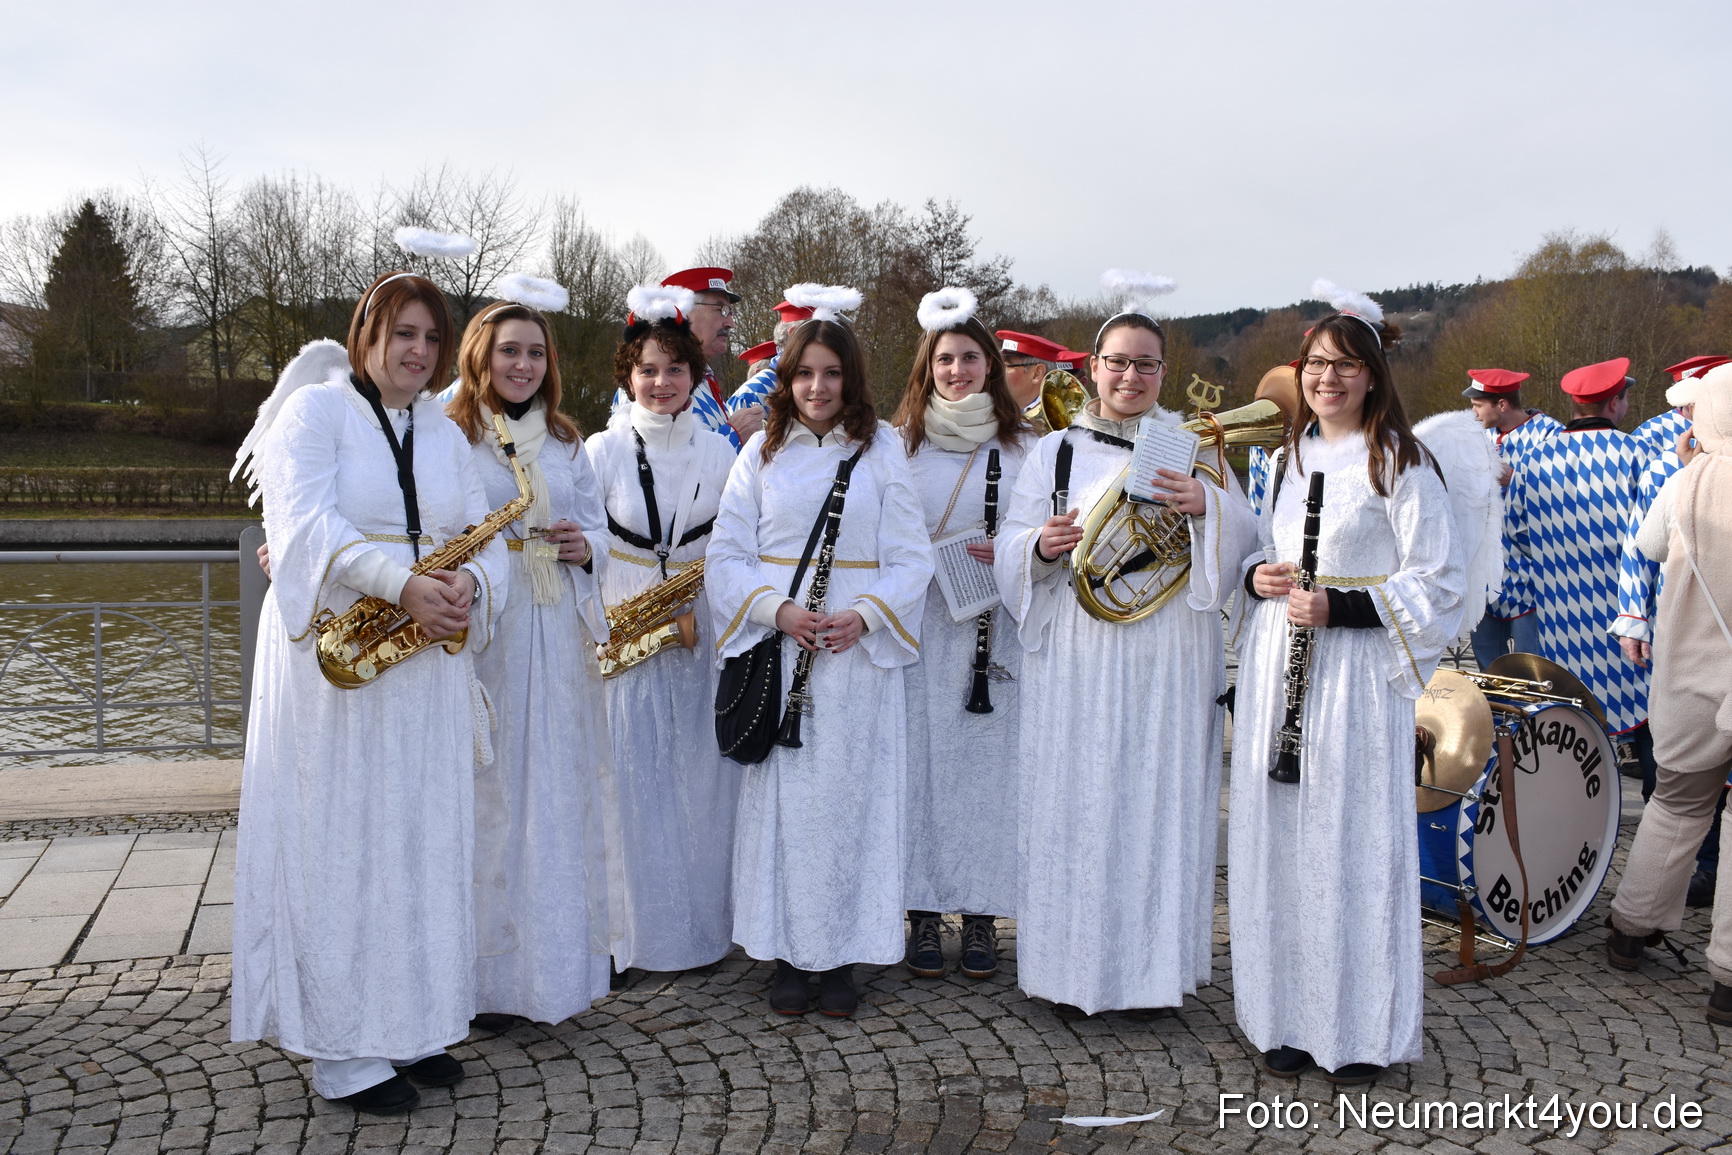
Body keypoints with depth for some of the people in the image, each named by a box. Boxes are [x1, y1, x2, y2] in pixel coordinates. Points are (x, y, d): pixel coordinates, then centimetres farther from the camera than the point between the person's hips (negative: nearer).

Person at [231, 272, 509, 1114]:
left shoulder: (445, 435, 16)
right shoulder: (314, 409, -1)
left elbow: (485, 538, 11)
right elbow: (305, 520, -16)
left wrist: (468, 585, -12)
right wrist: (403, 585, -28)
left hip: (428, 661, 6)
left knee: (424, 842, 9)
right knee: (339, 845, -1)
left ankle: (414, 1026, 20)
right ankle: (343, 1051, 8)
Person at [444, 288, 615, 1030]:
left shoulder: (566, 443, 17)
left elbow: (598, 525, 18)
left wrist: (585, 547, -3)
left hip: (557, 635, 5)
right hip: (480, 632, -4)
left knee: (559, 792, 8)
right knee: (487, 791, -2)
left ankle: (556, 962, 21)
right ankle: (489, 976, 11)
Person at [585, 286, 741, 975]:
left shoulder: (719, 453, 9)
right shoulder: (603, 450, 1)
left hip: (699, 640, 2)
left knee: (699, 781, 6)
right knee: (629, 782, -2)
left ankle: (701, 925, 20)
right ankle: (631, 930, 11)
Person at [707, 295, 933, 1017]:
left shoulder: (881, 450, 6)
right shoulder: (762, 451, 8)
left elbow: (911, 557, 3)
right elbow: (726, 553, 4)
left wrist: (864, 615, -13)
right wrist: (777, 609, -12)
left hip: (859, 652, 0)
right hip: (777, 645, 1)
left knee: (850, 793, 2)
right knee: (782, 794, 1)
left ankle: (841, 956, 14)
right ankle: (789, 955, 13)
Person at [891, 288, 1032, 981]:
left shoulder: (1021, 443, 7)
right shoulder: (901, 441, 6)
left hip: (996, 624, 1)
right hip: (921, 623, 0)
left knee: (988, 760, 2)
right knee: (922, 758, 1)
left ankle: (980, 913, 14)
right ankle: (924, 914, 12)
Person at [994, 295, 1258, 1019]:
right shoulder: (1055, 452, 11)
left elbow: (1245, 539, 2)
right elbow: (1012, 549, 6)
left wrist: (1208, 506, -18)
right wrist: (1042, 546, -16)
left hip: (1168, 659, 0)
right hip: (1077, 656, 0)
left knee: (1158, 798, 2)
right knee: (1076, 797, 0)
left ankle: (1149, 965, 15)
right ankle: (1073, 967, 12)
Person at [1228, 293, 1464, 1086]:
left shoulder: (1398, 463, -4)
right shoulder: (1288, 458, 15)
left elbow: (1438, 584, -7)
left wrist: (1337, 607, -18)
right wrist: (1256, 575, 1)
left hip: (1352, 674, -6)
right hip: (1276, 669, 6)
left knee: (1351, 839, -2)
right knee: (1277, 839, 7)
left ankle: (1361, 1029, 12)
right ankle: (1288, 1017, 19)